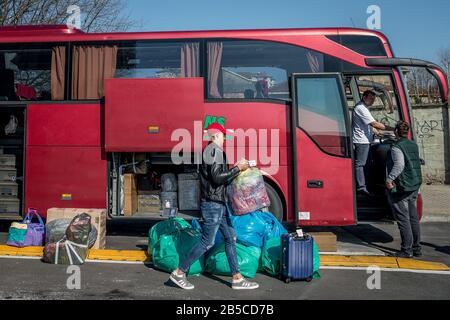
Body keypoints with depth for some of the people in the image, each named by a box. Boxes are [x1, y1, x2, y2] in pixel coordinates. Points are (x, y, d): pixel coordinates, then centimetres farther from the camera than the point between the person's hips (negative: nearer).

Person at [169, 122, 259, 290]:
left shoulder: (209, 151, 18)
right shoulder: (214, 150, -13)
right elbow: (217, 177, -21)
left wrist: (235, 168, 13)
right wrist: (238, 168, -13)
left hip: (219, 204, 10)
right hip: (213, 205, -10)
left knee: (230, 238, 10)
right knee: (207, 242, -4)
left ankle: (237, 278, 15)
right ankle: (179, 273, 8)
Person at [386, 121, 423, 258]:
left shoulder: (397, 147, -15)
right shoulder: (414, 145, 11)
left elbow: (399, 165, -27)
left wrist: (389, 179, -25)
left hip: (400, 188, -8)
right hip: (414, 188, 8)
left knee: (403, 219, -2)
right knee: (413, 218, 15)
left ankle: (407, 250, 2)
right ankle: (416, 247, 23)